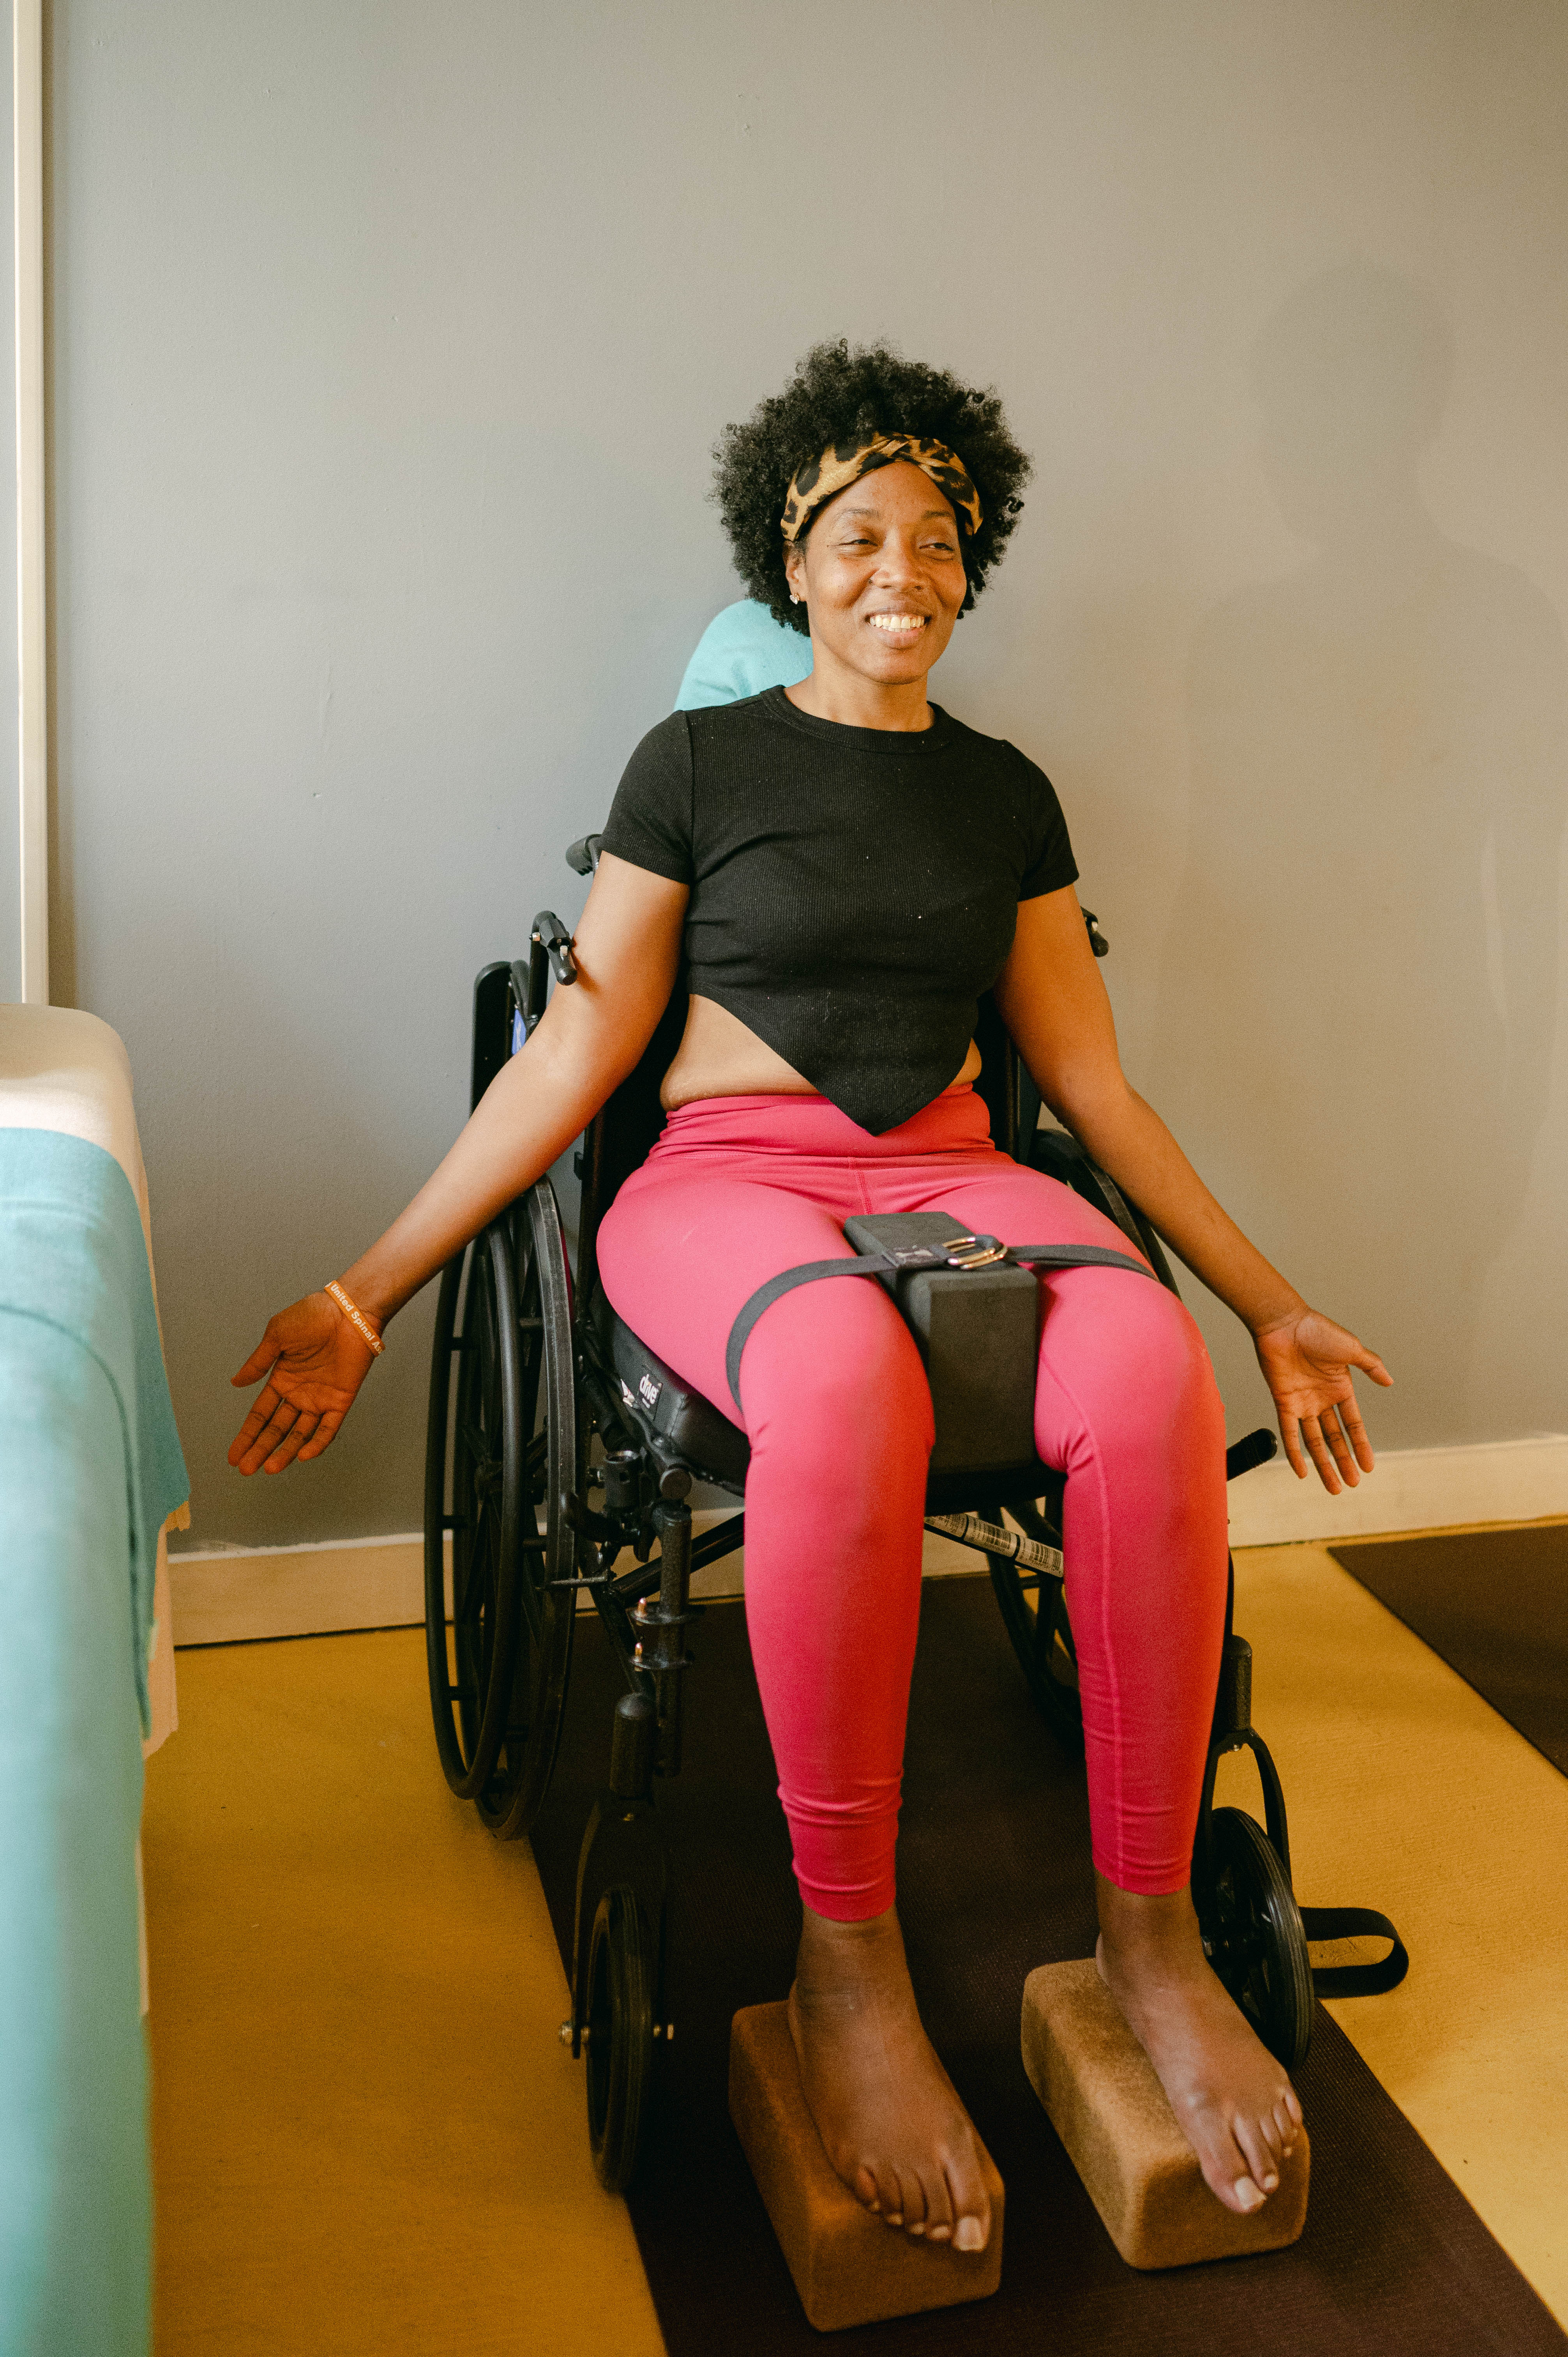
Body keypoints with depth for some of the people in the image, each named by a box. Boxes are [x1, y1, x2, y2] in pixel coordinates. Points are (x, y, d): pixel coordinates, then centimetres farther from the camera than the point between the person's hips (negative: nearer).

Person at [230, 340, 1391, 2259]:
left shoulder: (1005, 795, 17)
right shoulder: (698, 763, 8)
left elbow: (1091, 1078, 19)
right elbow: (575, 1053, 5)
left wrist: (1271, 1305, 18)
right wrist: (367, 1298, 0)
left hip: (951, 1174, 3)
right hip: (728, 1174, -3)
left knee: (1152, 1377, -33)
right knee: (846, 1379, -41)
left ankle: (1150, 1924, -18)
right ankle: (845, 1955, -24)